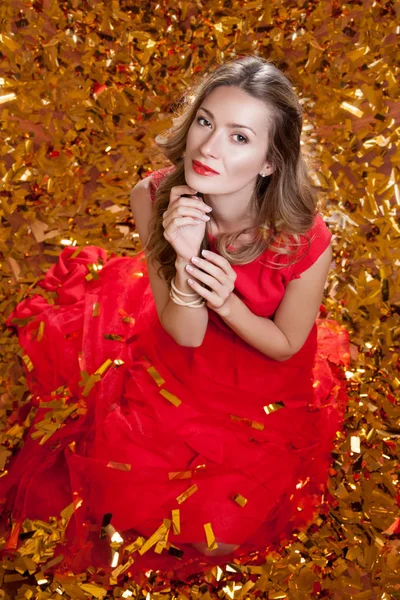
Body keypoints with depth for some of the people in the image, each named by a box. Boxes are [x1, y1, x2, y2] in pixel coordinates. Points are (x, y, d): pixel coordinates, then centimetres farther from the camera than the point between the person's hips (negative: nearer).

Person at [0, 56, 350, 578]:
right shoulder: (153, 201, -26)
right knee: (121, 490, -5)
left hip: (264, 378, -2)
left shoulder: (305, 242, -33)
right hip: (177, 356, 2)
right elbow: (184, 335, -18)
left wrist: (226, 301, -34)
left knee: (218, 533, -6)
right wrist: (185, 264, -39)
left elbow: (285, 345, -13)